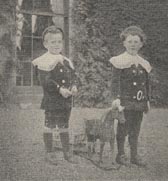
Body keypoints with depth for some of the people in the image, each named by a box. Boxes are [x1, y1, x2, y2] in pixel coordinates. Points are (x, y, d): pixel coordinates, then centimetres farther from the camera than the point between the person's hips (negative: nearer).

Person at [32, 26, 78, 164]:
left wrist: (74, 86, -8)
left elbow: (74, 76, 13)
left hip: (66, 100, 6)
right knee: (49, 126, 4)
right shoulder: (44, 62, -9)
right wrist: (60, 89, -24)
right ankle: (49, 154, 16)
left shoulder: (67, 61, 11)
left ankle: (67, 152, 25)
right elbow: (45, 82, -17)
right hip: (51, 100, -5)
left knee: (64, 127, 15)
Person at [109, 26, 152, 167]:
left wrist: (147, 100, 14)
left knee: (135, 130, 11)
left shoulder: (144, 64, 12)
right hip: (125, 100, -5)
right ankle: (120, 154, 13)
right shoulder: (119, 61, -4)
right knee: (123, 128, 0)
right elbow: (115, 81, -9)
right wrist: (116, 98, -18)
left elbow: (147, 83, 16)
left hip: (139, 101, 5)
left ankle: (134, 155, 20)